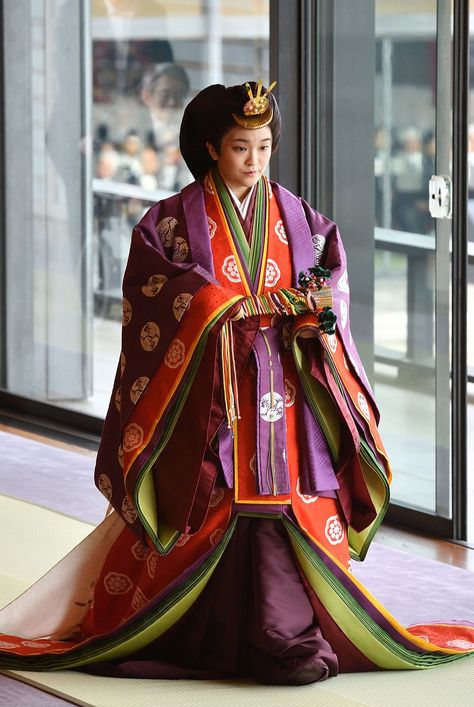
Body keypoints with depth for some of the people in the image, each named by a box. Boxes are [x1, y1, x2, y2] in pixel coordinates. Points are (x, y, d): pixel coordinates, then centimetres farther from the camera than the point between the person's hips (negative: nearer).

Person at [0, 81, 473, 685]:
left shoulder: (297, 220, 14)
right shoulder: (173, 221, 4)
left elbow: (333, 273, 6)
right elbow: (157, 295, -8)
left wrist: (316, 305, -17)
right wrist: (229, 305, -20)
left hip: (281, 389, 2)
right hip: (208, 395, -2)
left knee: (281, 505, -10)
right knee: (208, 512, -10)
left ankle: (286, 642, -14)